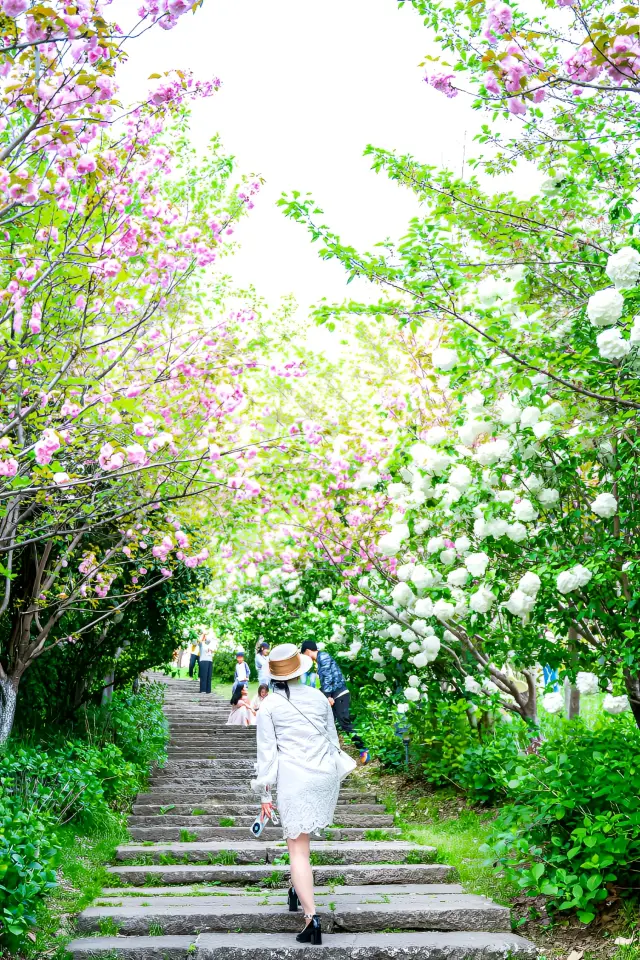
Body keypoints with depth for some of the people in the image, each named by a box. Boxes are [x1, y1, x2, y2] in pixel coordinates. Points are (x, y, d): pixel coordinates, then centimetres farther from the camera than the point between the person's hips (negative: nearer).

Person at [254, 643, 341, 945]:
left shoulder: (269, 706, -4)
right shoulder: (318, 697, 6)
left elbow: (267, 750, -4)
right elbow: (332, 738, 13)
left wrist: (265, 793, 1)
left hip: (293, 780, -4)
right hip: (325, 774, 4)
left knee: (298, 849, -1)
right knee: (300, 836, 26)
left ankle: (311, 916, -12)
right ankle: (298, 889, 33)